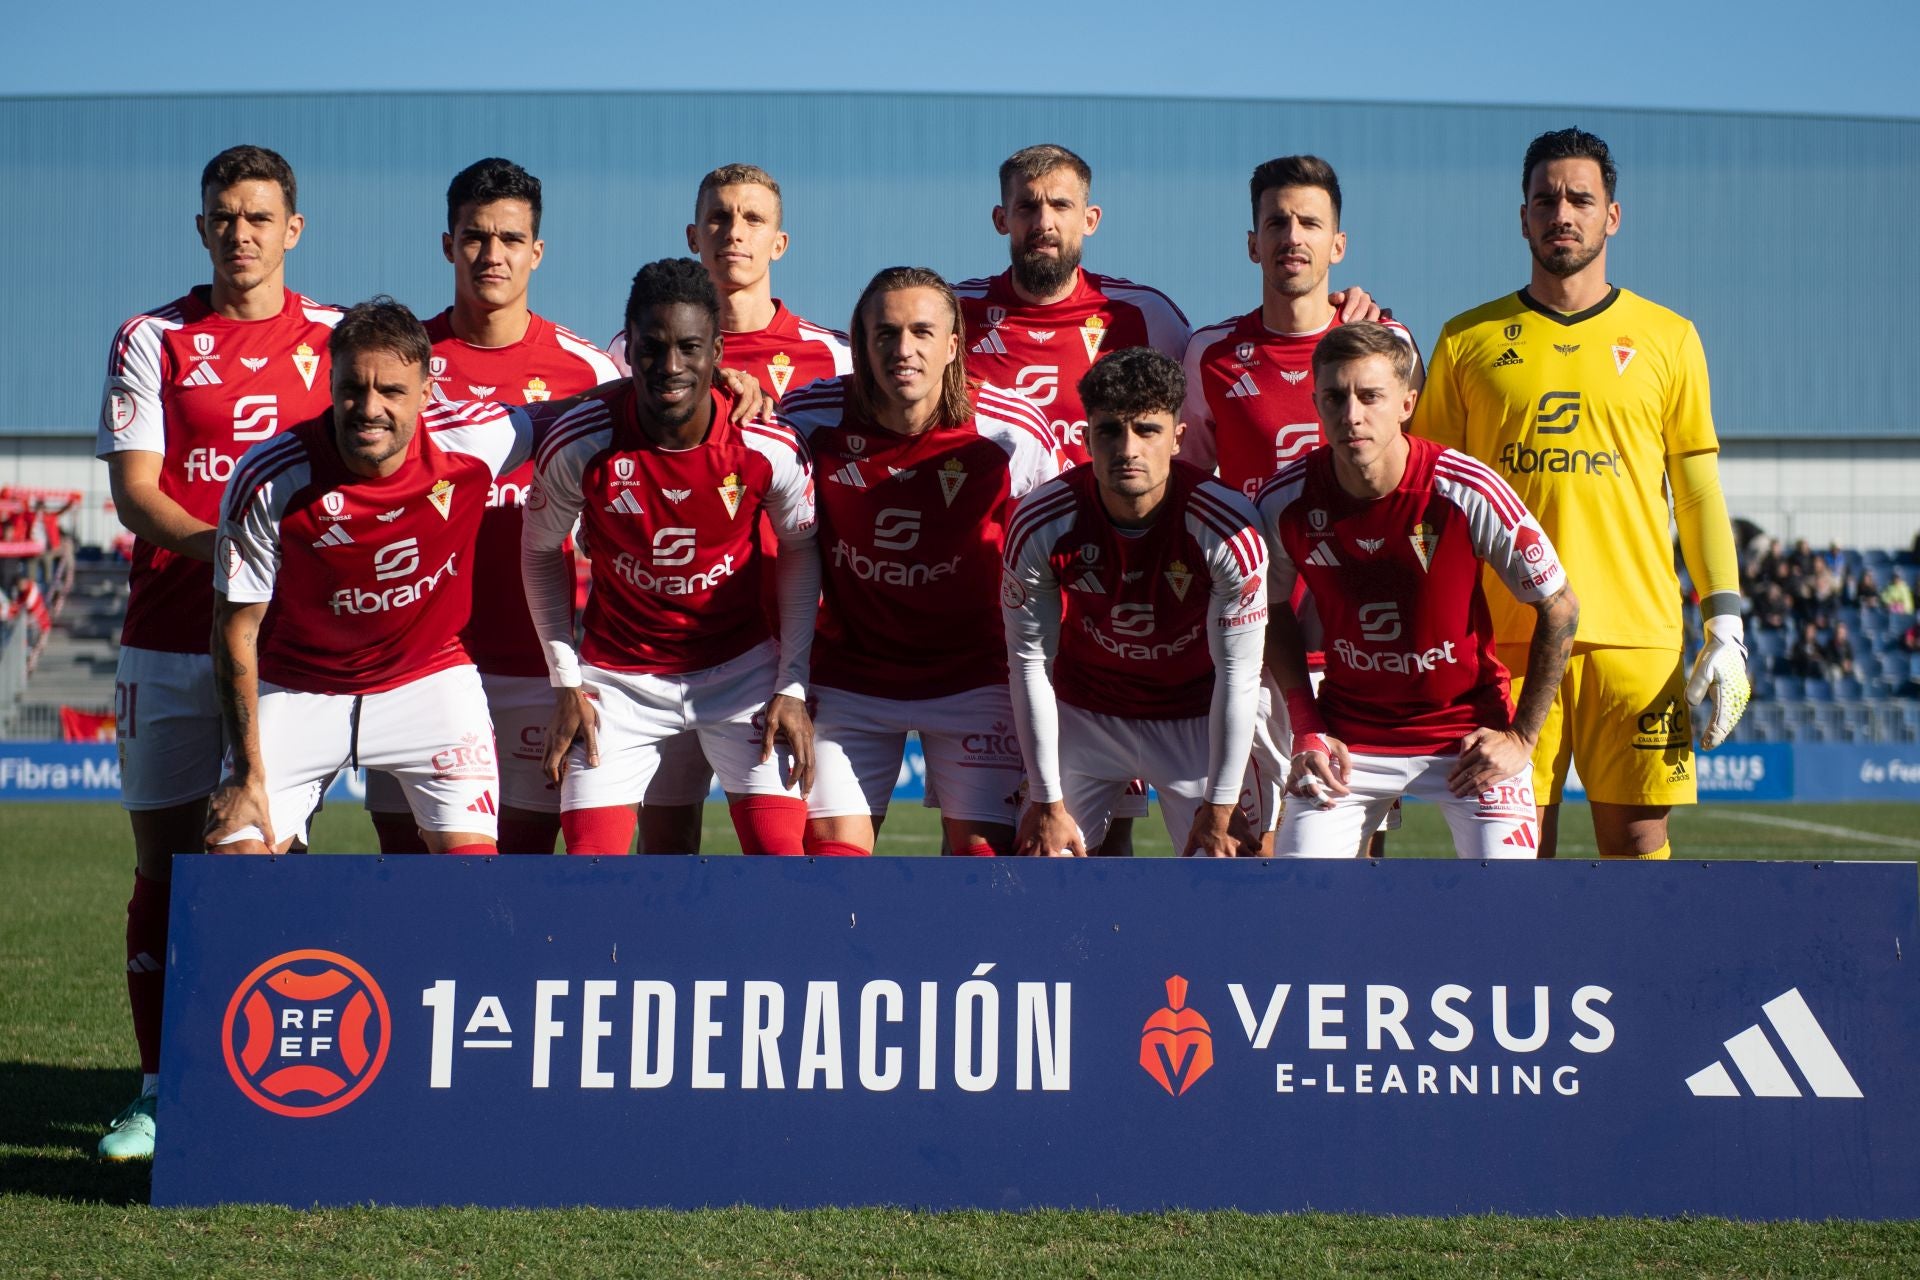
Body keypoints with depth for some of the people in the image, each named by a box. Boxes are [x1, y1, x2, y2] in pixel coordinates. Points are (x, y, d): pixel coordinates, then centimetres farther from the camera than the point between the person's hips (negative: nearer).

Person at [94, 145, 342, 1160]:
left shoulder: (337, 339, 9)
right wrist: (220, 543, -19)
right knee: (164, 859, 2)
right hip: (168, 637, 0)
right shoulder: (151, 341, 6)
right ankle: (159, 1088, 10)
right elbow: (134, 491, -1)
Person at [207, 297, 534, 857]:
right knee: (235, 860, -10)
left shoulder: (475, 440, -20)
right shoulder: (268, 481, -23)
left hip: (431, 677, 1)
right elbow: (237, 626, -13)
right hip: (297, 689, 0)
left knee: (472, 859, -12)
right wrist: (248, 771, -13)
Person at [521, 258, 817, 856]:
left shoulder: (771, 445, -17)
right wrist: (566, 682, -2)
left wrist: (793, 687, -3)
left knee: (781, 854, -10)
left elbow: (800, 551, 1)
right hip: (617, 675, 0)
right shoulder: (577, 444, -18)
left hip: (740, 667, 0)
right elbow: (540, 551, 0)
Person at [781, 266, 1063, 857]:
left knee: (985, 848, -6)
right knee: (831, 842, -4)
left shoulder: (1016, 432, -14)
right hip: (848, 671, 1)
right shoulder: (810, 418, -13)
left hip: (973, 672, -1)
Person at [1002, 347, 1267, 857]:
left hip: (1195, 719, -1)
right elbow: (1029, 663, -13)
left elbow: (1237, 673, -18)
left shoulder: (1230, 530, -26)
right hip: (1082, 713, 1)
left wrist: (1220, 809, -14)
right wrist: (1048, 802, -10)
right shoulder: (1039, 526, -22)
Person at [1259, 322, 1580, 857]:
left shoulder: (1469, 493, -20)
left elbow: (1559, 609, -7)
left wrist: (1522, 736, -7)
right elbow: (1275, 613, 7)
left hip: (1468, 728, -2)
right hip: (1347, 730, 2)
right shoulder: (1283, 502, -13)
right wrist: (1307, 726, -1)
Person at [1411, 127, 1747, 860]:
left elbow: (1699, 492, 10)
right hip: (1505, 636, 0)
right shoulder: (1468, 342, 8)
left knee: (1637, 835, -1)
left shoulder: (1668, 339, 9)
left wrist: (1725, 629, 2)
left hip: (1636, 637, 0)